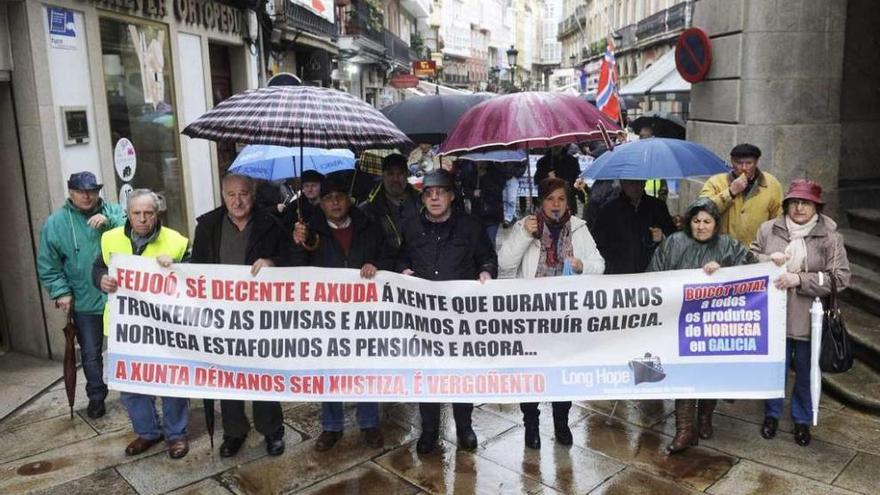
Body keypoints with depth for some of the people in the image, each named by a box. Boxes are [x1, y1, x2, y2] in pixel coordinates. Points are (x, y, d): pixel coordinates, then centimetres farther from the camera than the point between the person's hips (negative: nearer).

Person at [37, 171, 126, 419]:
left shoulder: (113, 211, 0)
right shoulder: (55, 222, -1)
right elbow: (47, 264, 0)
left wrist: (110, 221, -27)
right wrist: (61, 291, -9)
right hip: (84, 302, 0)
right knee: (90, 353, 11)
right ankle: (96, 397, 28)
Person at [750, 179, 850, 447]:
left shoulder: (830, 236, -5)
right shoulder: (768, 229, 0)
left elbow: (840, 277, -10)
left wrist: (799, 279, -20)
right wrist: (769, 260, -17)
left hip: (809, 321, -1)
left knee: (806, 374, 15)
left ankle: (802, 420, 37)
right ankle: (771, 415, 37)